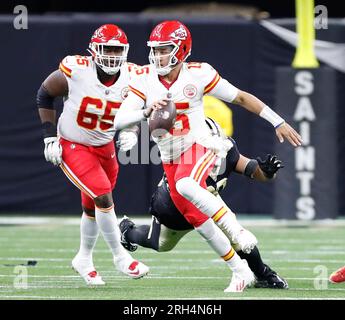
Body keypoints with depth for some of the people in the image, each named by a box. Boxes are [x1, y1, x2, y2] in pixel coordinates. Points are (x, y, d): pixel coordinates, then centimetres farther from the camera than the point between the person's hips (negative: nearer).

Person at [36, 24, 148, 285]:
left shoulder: (131, 77, -13)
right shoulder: (76, 70, -25)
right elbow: (45, 94, -8)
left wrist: (132, 133, -19)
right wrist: (50, 136, -9)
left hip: (104, 146, 5)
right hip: (72, 147, -5)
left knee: (93, 207, 16)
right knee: (104, 197, -18)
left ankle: (84, 259, 37)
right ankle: (120, 257, -3)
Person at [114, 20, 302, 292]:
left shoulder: (198, 74, -14)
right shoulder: (144, 79, -8)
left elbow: (241, 98, -5)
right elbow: (119, 121, -14)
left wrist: (278, 122, -3)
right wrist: (147, 112, -34)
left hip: (199, 146, -5)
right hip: (170, 158, 5)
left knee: (185, 186, -37)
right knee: (196, 218, 8)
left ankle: (236, 230, -24)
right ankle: (241, 272, 24)